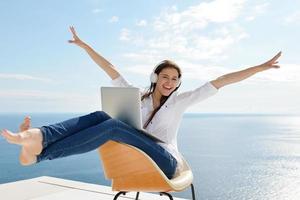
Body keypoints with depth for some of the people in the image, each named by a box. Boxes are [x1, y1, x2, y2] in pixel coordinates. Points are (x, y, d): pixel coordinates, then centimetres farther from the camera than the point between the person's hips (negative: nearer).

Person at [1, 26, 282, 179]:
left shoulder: (180, 100, 8)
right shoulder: (138, 97, 17)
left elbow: (220, 81, 2)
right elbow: (112, 72, 16)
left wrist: (261, 67, -1)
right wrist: (85, 46, 18)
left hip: (164, 163, -4)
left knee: (113, 125, -29)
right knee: (100, 116, -20)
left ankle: (40, 152, -43)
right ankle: (39, 137, -41)